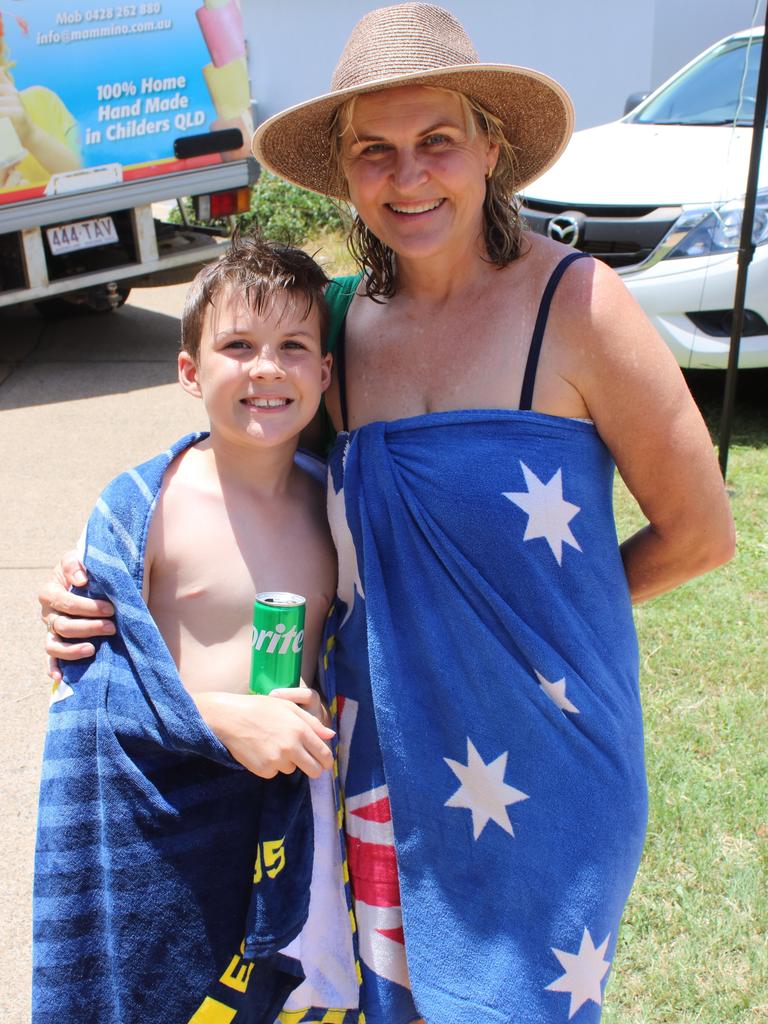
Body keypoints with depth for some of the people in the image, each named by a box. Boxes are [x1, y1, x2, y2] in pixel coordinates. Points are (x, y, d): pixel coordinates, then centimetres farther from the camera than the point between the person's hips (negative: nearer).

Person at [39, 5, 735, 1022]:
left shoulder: (573, 303, -13)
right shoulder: (345, 323, 1)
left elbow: (701, 532, -6)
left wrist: (549, 603, 2)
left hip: (541, 758, -4)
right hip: (390, 753, 4)